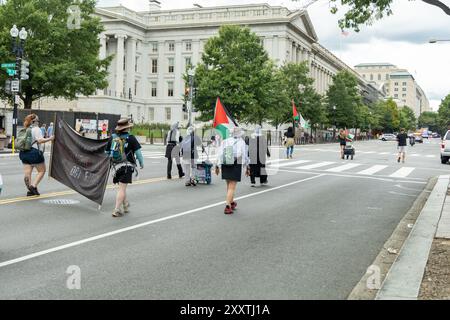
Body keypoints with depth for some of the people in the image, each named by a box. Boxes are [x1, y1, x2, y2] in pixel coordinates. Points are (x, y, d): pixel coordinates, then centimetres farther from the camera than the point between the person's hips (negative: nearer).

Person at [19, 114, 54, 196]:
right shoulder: (36, 129, -9)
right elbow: (40, 140, -20)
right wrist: (50, 139, -12)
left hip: (24, 153, 7)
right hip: (35, 152, -7)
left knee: (27, 173, 4)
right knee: (42, 171, 6)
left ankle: (30, 190, 3)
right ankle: (33, 186, -6)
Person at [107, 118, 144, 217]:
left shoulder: (112, 137, 7)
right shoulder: (131, 138, -6)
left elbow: (107, 151, 13)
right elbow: (138, 151, -7)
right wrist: (141, 163, 7)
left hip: (116, 166, 5)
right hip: (127, 166, -5)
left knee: (122, 188, 20)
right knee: (122, 189, -5)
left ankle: (126, 207, 29)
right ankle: (117, 210, -8)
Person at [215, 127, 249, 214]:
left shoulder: (225, 141, 2)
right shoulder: (241, 142, -6)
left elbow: (219, 154, -1)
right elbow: (245, 156, -3)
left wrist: (217, 166, 4)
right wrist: (247, 168, 6)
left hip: (225, 167, 4)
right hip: (236, 167, -4)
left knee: (229, 186, 21)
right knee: (232, 188, -4)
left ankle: (232, 203, 37)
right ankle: (227, 207, -13)